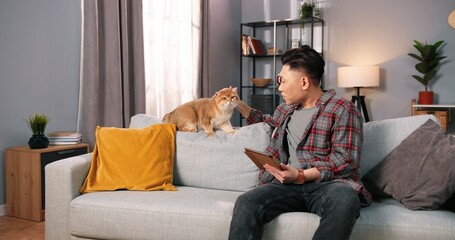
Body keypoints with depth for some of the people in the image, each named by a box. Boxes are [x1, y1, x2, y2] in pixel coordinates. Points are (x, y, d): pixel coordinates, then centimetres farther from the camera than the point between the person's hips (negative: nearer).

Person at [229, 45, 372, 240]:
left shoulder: (342, 109, 0)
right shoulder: (285, 109, 22)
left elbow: (345, 161, -9)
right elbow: (271, 122, 46)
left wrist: (302, 176, -19)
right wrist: (238, 105, 38)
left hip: (329, 184, -4)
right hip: (290, 184, 4)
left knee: (344, 199, -41)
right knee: (246, 202, -27)